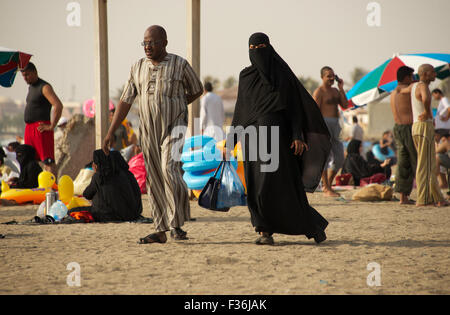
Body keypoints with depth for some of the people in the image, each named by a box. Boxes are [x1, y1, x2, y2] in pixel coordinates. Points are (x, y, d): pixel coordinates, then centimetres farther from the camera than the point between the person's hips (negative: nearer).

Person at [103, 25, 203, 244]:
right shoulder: (138, 68, 7)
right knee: (154, 179, 5)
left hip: (174, 128, -4)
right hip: (148, 133, 4)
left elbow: (197, 90, 13)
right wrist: (110, 133, 4)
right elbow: (125, 102, 9)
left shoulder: (179, 65, -3)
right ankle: (161, 230, 10)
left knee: (170, 170, -21)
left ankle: (177, 224, -14)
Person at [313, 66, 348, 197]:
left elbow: (345, 105, 8)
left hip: (335, 126, 8)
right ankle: (327, 189, -5)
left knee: (339, 158, 8)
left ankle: (328, 185, 21)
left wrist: (341, 88, 2)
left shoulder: (335, 91, 18)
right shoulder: (319, 92, -6)